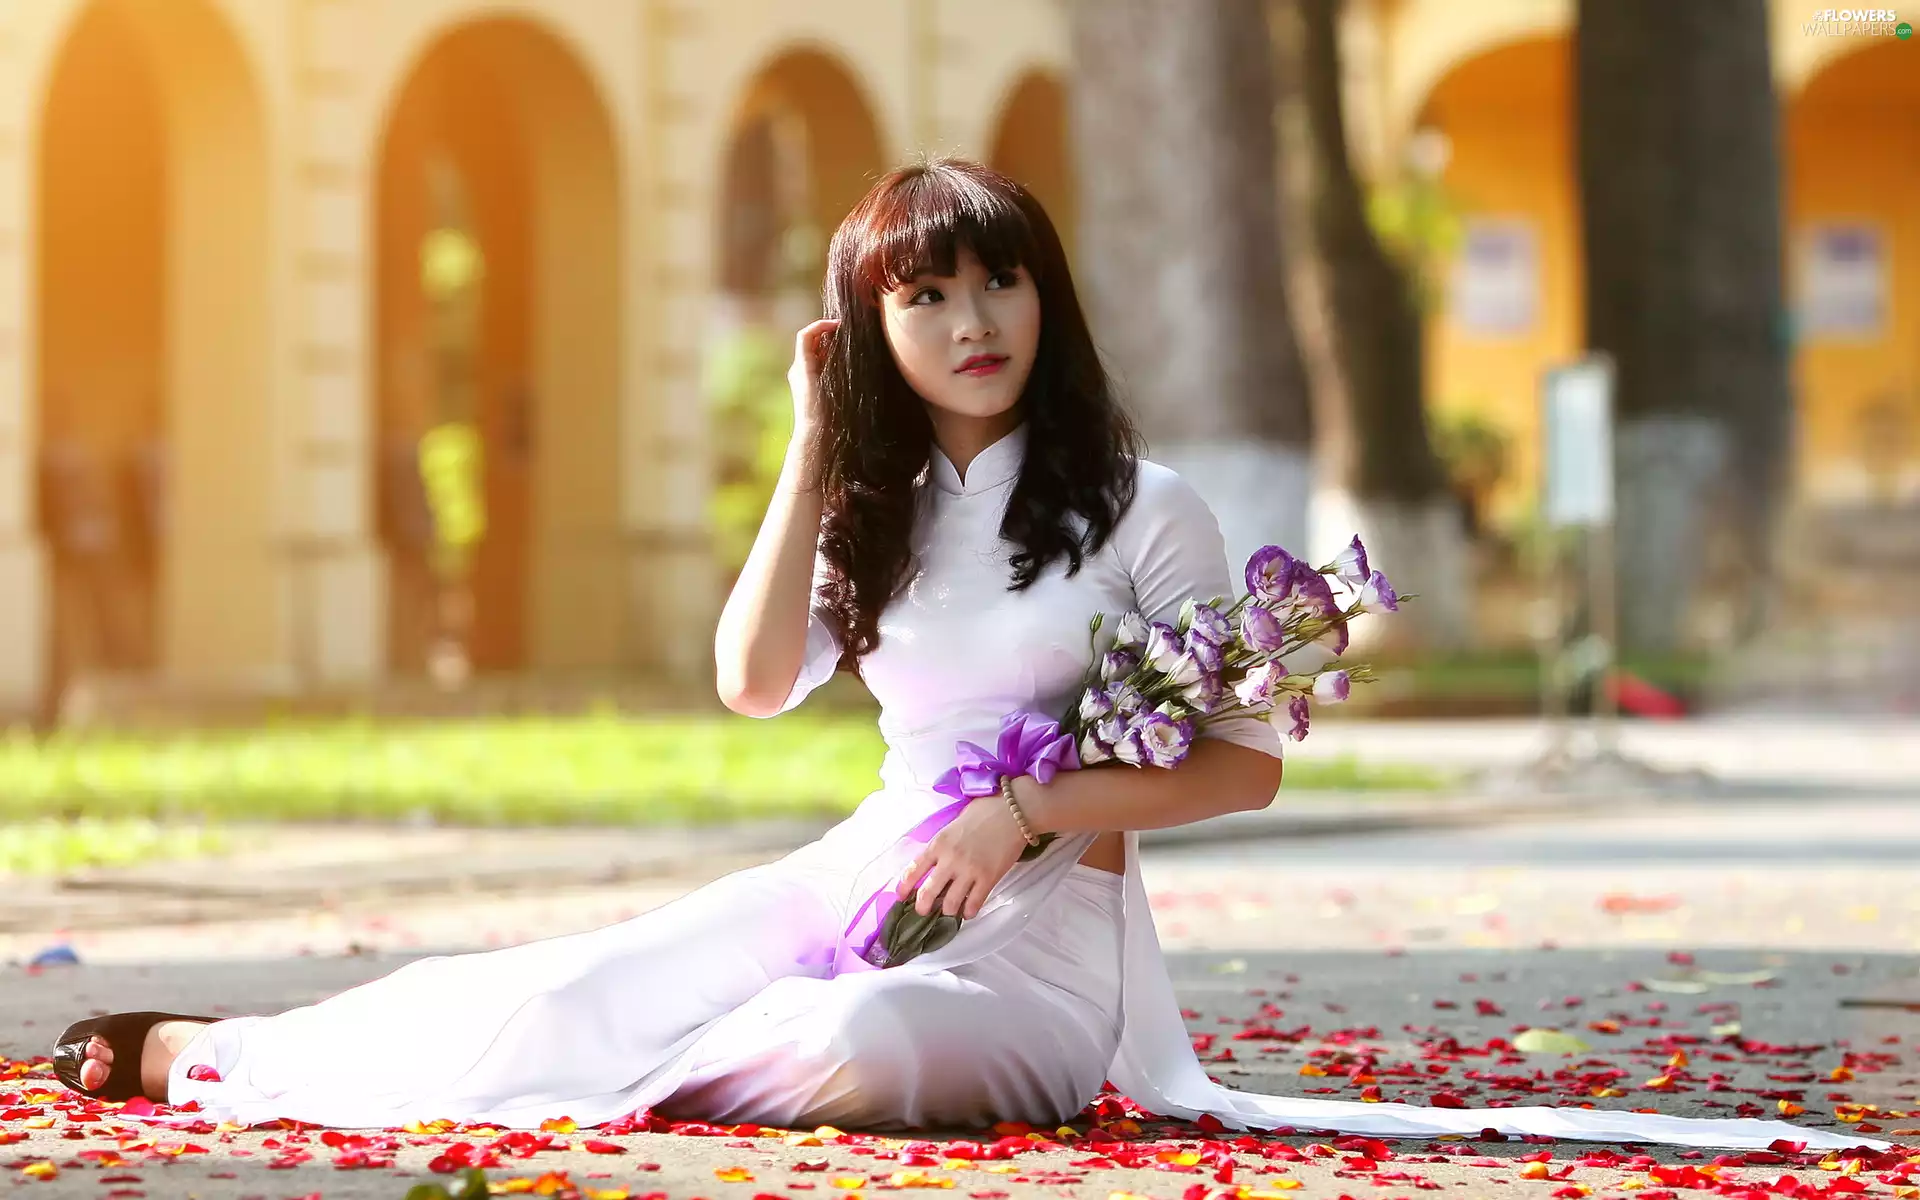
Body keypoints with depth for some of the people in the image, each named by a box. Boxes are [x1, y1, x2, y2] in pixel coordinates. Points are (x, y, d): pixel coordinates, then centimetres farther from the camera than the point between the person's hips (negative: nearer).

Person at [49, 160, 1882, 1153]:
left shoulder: (1142, 510, -6)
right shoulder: (884, 509, 10)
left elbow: (1247, 765, -7)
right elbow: (754, 684, -4)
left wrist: (1029, 807, -17)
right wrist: (809, 459, -6)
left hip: (1045, 925, -5)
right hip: (867, 872, 5)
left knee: (852, 1057, -37)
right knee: (579, 987, -12)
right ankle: (223, 1048, -1)